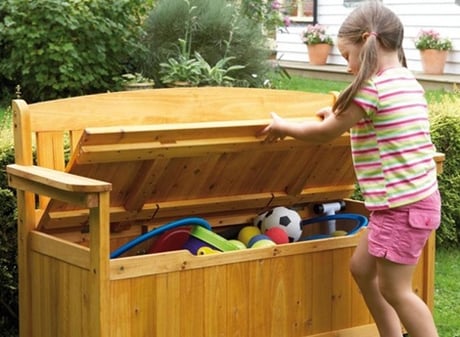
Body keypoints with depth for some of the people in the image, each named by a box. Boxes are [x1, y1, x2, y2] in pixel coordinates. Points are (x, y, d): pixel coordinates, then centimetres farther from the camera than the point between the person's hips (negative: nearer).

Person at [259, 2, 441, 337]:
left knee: (395, 289, 1)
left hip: (402, 206, -9)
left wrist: (282, 126, 8)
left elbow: (325, 133, -6)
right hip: (416, 198, 9)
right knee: (362, 268, 19)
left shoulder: (373, 87, -18)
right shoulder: (408, 82, 9)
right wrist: (340, 116, 22)